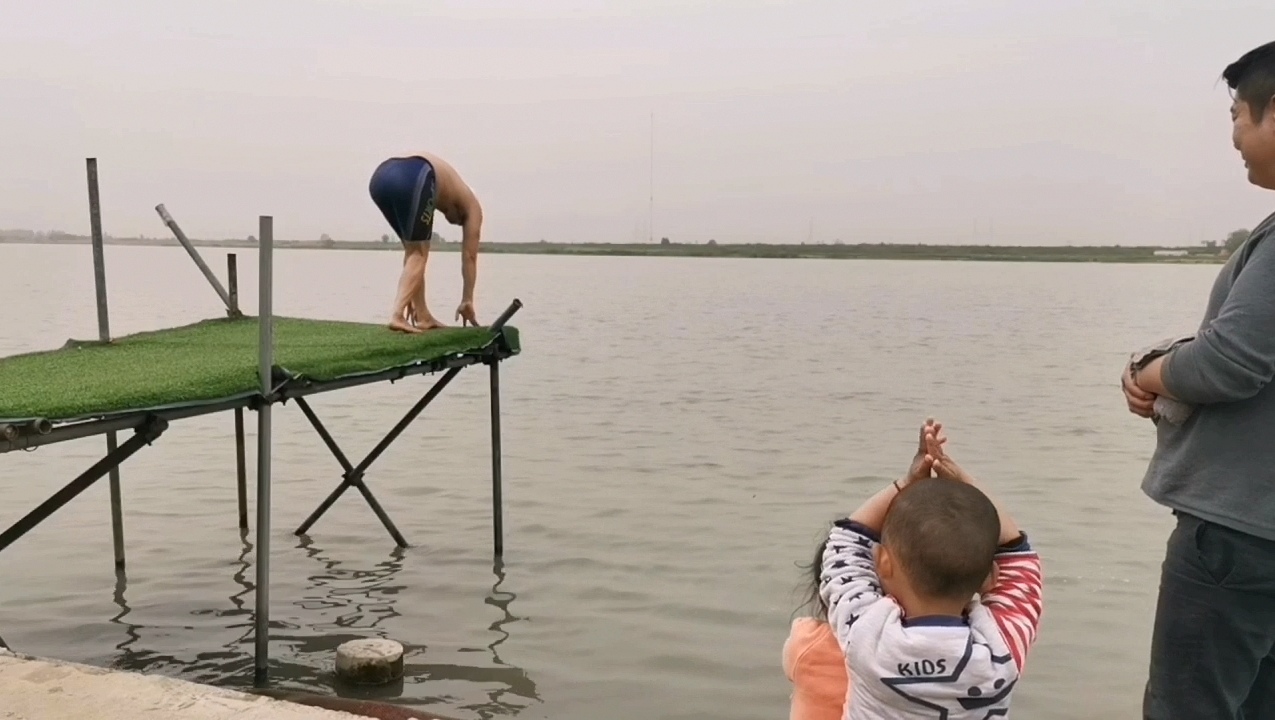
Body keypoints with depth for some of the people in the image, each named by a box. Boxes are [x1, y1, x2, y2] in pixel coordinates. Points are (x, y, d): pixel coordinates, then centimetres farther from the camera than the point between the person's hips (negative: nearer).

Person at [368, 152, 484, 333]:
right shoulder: (471, 205, 30)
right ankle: (397, 315, -10)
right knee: (418, 255, 6)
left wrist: (411, 296, 42)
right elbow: (469, 257, 27)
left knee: (413, 251, 21)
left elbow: (409, 251, 40)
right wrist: (467, 301, 33)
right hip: (412, 179, -6)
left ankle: (423, 316, 21)